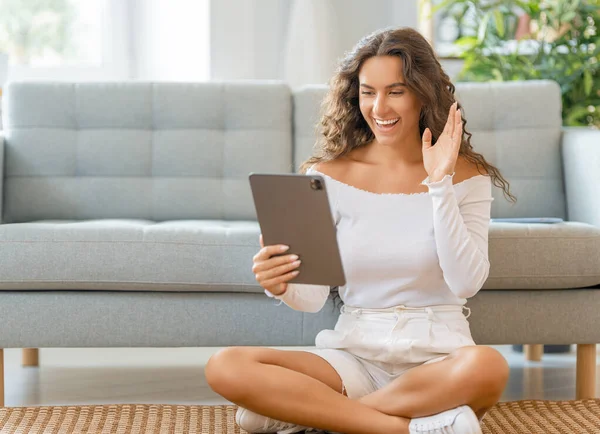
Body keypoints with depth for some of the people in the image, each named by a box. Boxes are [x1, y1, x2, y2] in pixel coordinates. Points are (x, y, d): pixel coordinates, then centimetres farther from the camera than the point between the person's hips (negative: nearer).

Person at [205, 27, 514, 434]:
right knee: (226, 366, -23)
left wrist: (440, 184, -16)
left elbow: (467, 282, -12)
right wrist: (281, 287, -23)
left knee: (487, 367, -38)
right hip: (354, 352, 1)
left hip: (437, 355, 0)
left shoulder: (465, 175, 2)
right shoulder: (328, 175, 4)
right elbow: (313, 298, 0)